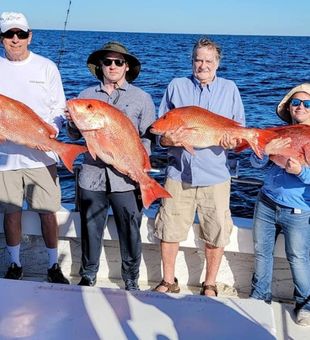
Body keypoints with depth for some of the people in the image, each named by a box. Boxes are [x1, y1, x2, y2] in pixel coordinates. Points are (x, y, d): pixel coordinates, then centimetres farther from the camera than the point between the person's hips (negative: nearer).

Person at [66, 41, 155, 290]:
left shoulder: (141, 98, 5)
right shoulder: (87, 95, 10)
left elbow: (148, 138, 1)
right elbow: (75, 134, 14)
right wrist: (73, 122, -8)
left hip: (126, 178, -2)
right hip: (92, 174, 2)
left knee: (130, 234, 5)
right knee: (90, 230, 12)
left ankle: (131, 282, 23)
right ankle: (88, 277, 31)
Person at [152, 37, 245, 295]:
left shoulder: (230, 89, 8)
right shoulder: (176, 86, 8)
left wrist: (233, 140, -13)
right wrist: (166, 139, -14)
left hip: (215, 176, 0)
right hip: (179, 173, 1)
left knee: (216, 235, 5)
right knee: (169, 231, 6)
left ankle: (210, 285, 26)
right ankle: (168, 282, 26)